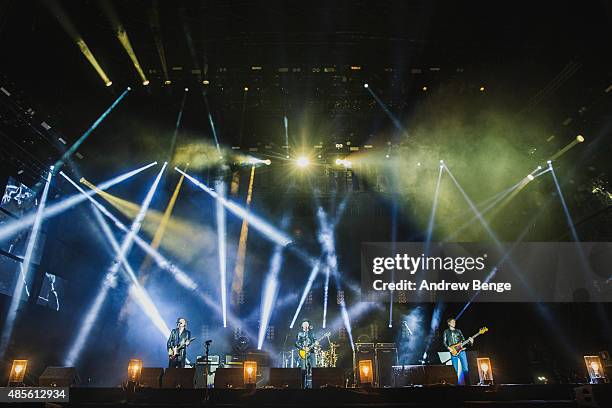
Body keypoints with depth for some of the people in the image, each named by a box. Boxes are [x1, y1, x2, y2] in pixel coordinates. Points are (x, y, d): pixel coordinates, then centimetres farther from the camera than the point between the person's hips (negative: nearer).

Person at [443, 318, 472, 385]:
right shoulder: (446, 332, 9)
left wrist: (470, 341, -4)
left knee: (465, 368, -5)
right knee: (455, 369, -4)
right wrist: (448, 347, -13)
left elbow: (463, 340, 15)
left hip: (461, 350, 3)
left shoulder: (458, 331, 18)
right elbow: (444, 342, 5)